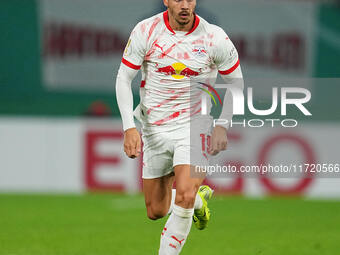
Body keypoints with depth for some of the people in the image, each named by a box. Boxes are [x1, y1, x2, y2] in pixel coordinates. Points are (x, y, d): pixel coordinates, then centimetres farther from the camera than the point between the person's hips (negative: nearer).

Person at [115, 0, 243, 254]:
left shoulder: (214, 37, -10)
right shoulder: (146, 31, -10)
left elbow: (235, 80, 4)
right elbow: (123, 79, -4)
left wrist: (222, 126, -4)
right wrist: (129, 127, -15)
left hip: (195, 126, -2)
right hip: (154, 127, 2)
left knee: (184, 197, -25)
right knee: (156, 211, 9)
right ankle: (199, 197, 41)